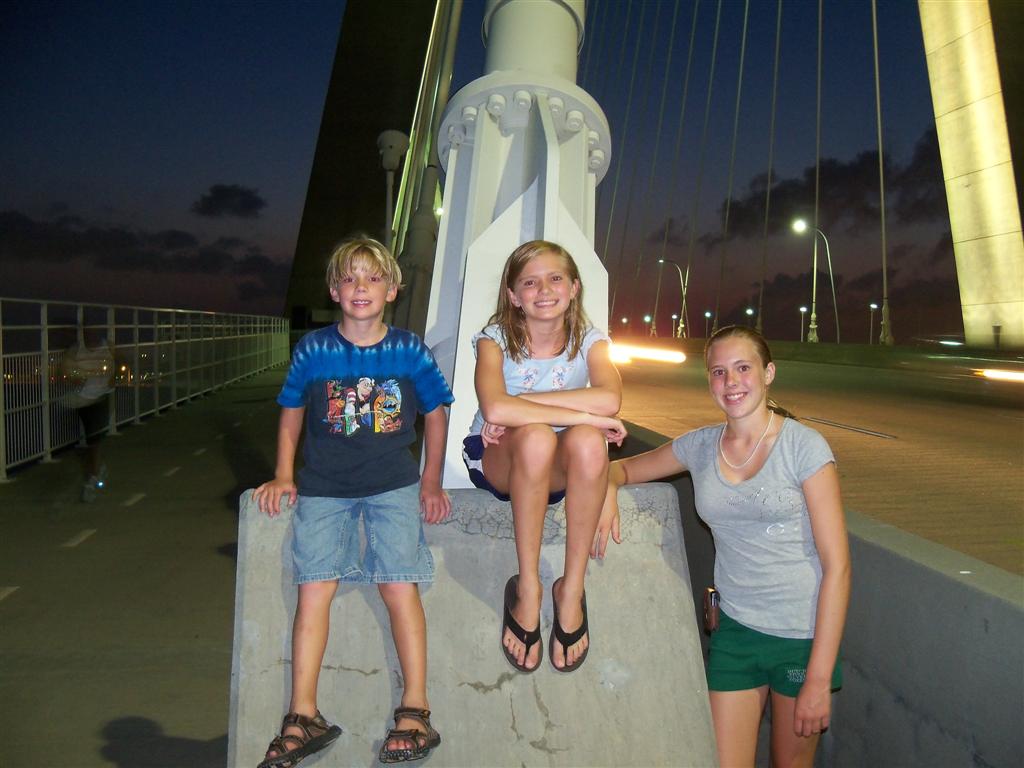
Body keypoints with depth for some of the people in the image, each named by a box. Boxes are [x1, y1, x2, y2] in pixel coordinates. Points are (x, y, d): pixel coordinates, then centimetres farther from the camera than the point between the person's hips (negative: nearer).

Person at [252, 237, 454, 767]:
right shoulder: (313, 350, 2)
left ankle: (415, 710, 3)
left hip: (394, 484, -1)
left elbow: (435, 413, 10)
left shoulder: (409, 350, 1)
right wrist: (283, 476, 7)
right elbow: (291, 411, 15)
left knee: (399, 586, -10)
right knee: (314, 588, -7)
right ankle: (303, 718, 5)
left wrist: (431, 482, 7)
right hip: (324, 486, 1)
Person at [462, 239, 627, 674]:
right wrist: (585, 414, -32)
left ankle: (571, 590, -17)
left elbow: (609, 400, -29)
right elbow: (494, 410, -33)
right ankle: (527, 589, -20)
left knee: (588, 440, -33)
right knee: (535, 436, -36)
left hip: (560, 470, 2)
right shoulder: (495, 340, -11)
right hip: (498, 461, -1)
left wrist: (519, 403, -29)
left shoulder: (590, 341, -6)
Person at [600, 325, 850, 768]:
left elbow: (837, 566, -12)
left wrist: (819, 678, -14)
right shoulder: (701, 446, 2)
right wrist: (607, 488, -10)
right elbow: (624, 467, 16)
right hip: (735, 630, 3)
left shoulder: (803, 446, -10)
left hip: (805, 633, -2)